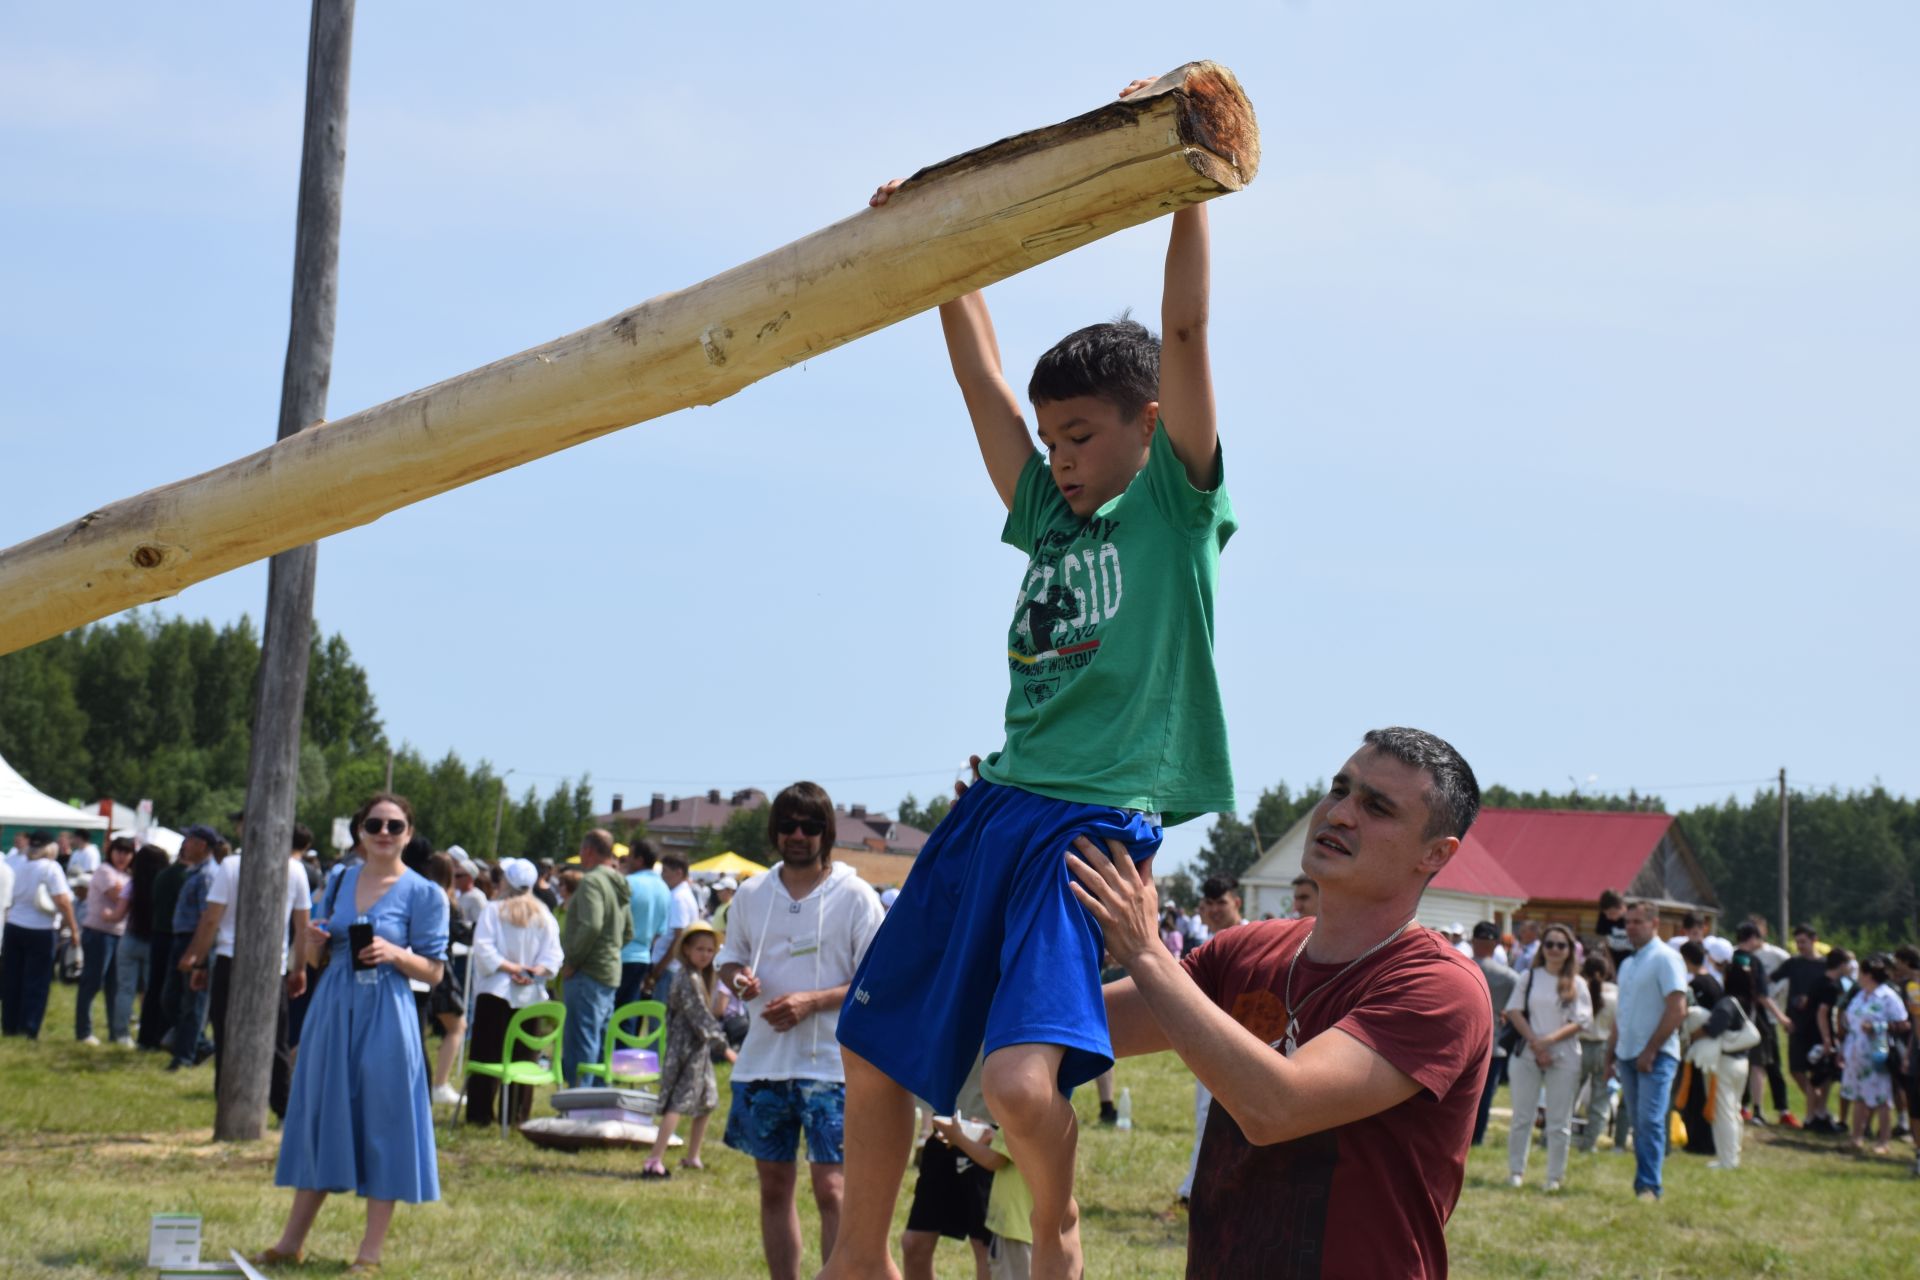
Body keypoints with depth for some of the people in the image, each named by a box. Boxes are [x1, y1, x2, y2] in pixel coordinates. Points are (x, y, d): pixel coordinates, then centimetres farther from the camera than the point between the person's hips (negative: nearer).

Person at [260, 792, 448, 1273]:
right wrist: (308, 942, -6)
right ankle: (293, 1239, 19)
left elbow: (433, 971, -4)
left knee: (381, 1122, -1)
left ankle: (371, 1251, 8)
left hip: (384, 1018, -4)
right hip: (332, 1010, 4)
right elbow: (312, 958, 16)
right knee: (320, 1116, 10)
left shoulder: (424, 894, -4)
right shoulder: (339, 882, 9)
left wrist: (394, 953, -21)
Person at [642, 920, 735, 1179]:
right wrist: (724, 1046, -18)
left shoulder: (702, 977, 15)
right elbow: (700, 1018, -19)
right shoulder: (688, 980, -16)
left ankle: (692, 1157, 30)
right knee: (677, 1105, -14)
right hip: (687, 1049, -10)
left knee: (707, 1102, 19)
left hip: (699, 1050, 10)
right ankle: (655, 1162, -19)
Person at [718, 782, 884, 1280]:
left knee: (832, 1188, -9)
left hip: (831, 1065, -5)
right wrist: (737, 977, -5)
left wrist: (812, 1002, -18)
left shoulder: (855, 896, -3)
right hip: (761, 1061, 5)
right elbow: (729, 957, 20)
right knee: (774, 1186, 11)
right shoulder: (752, 893, 10)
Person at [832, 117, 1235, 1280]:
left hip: (1100, 821, -7)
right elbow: (981, 372, 21)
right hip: (998, 803, 7)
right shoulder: (1048, 515, 18)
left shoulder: (1178, 506, 2)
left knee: (1022, 1076, -23)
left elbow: (1186, 330, -7)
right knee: (874, 1050, 9)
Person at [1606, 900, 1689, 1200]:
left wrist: (1650, 1051, -17)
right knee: (1639, 1124, 10)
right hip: (1628, 1054, 8)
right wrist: (1611, 1051, 15)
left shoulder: (1665, 958, -8)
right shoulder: (1628, 963, 18)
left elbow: (1677, 1009, -16)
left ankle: (1649, 1186, -15)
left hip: (1656, 1056, -8)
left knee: (1650, 1121, -14)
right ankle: (1643, 1183, 15)